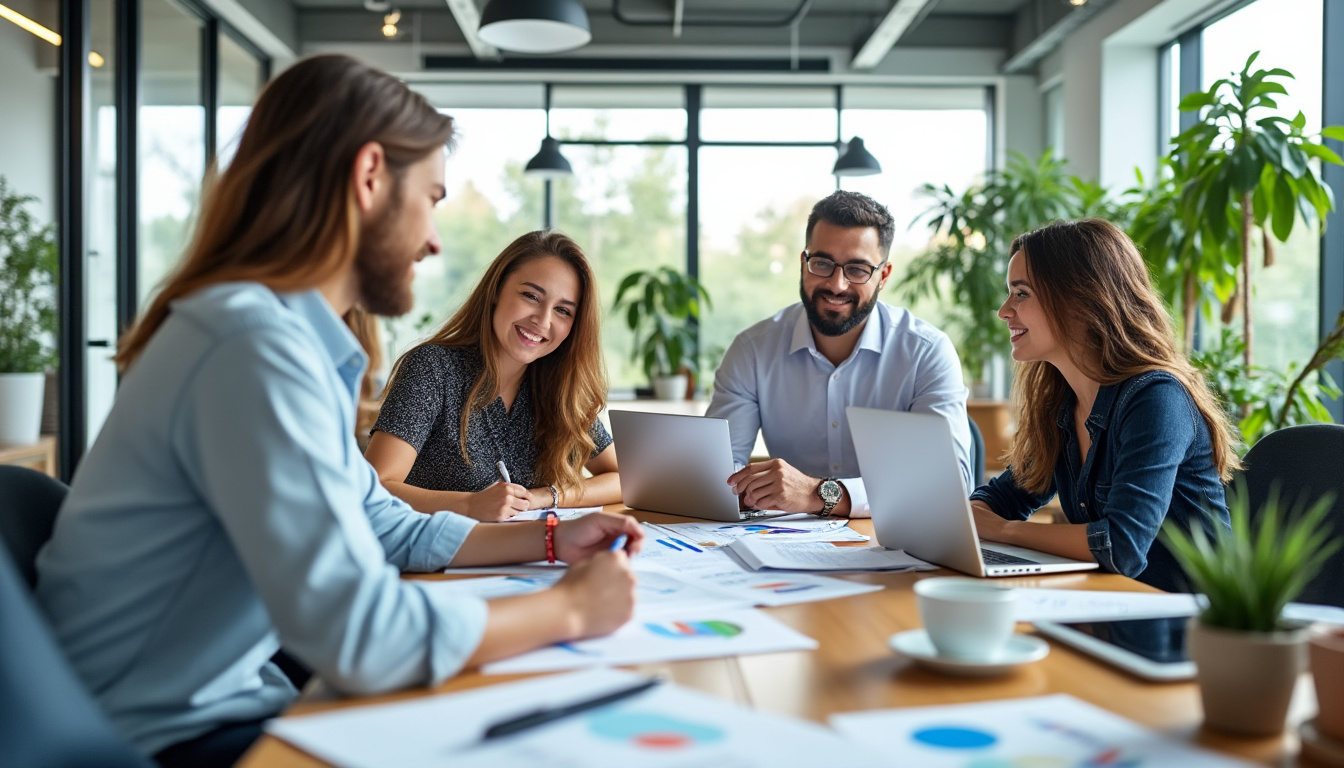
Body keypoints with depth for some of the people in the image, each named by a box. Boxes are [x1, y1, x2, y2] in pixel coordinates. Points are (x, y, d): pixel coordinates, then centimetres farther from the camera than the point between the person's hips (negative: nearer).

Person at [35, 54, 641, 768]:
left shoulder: (294, 339, 8)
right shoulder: (255, 341, -25)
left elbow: (388, 527, 19)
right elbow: (361, 637, -31)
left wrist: (547, 539, 11)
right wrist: (569, 607, -17)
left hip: (221, 702, 9)